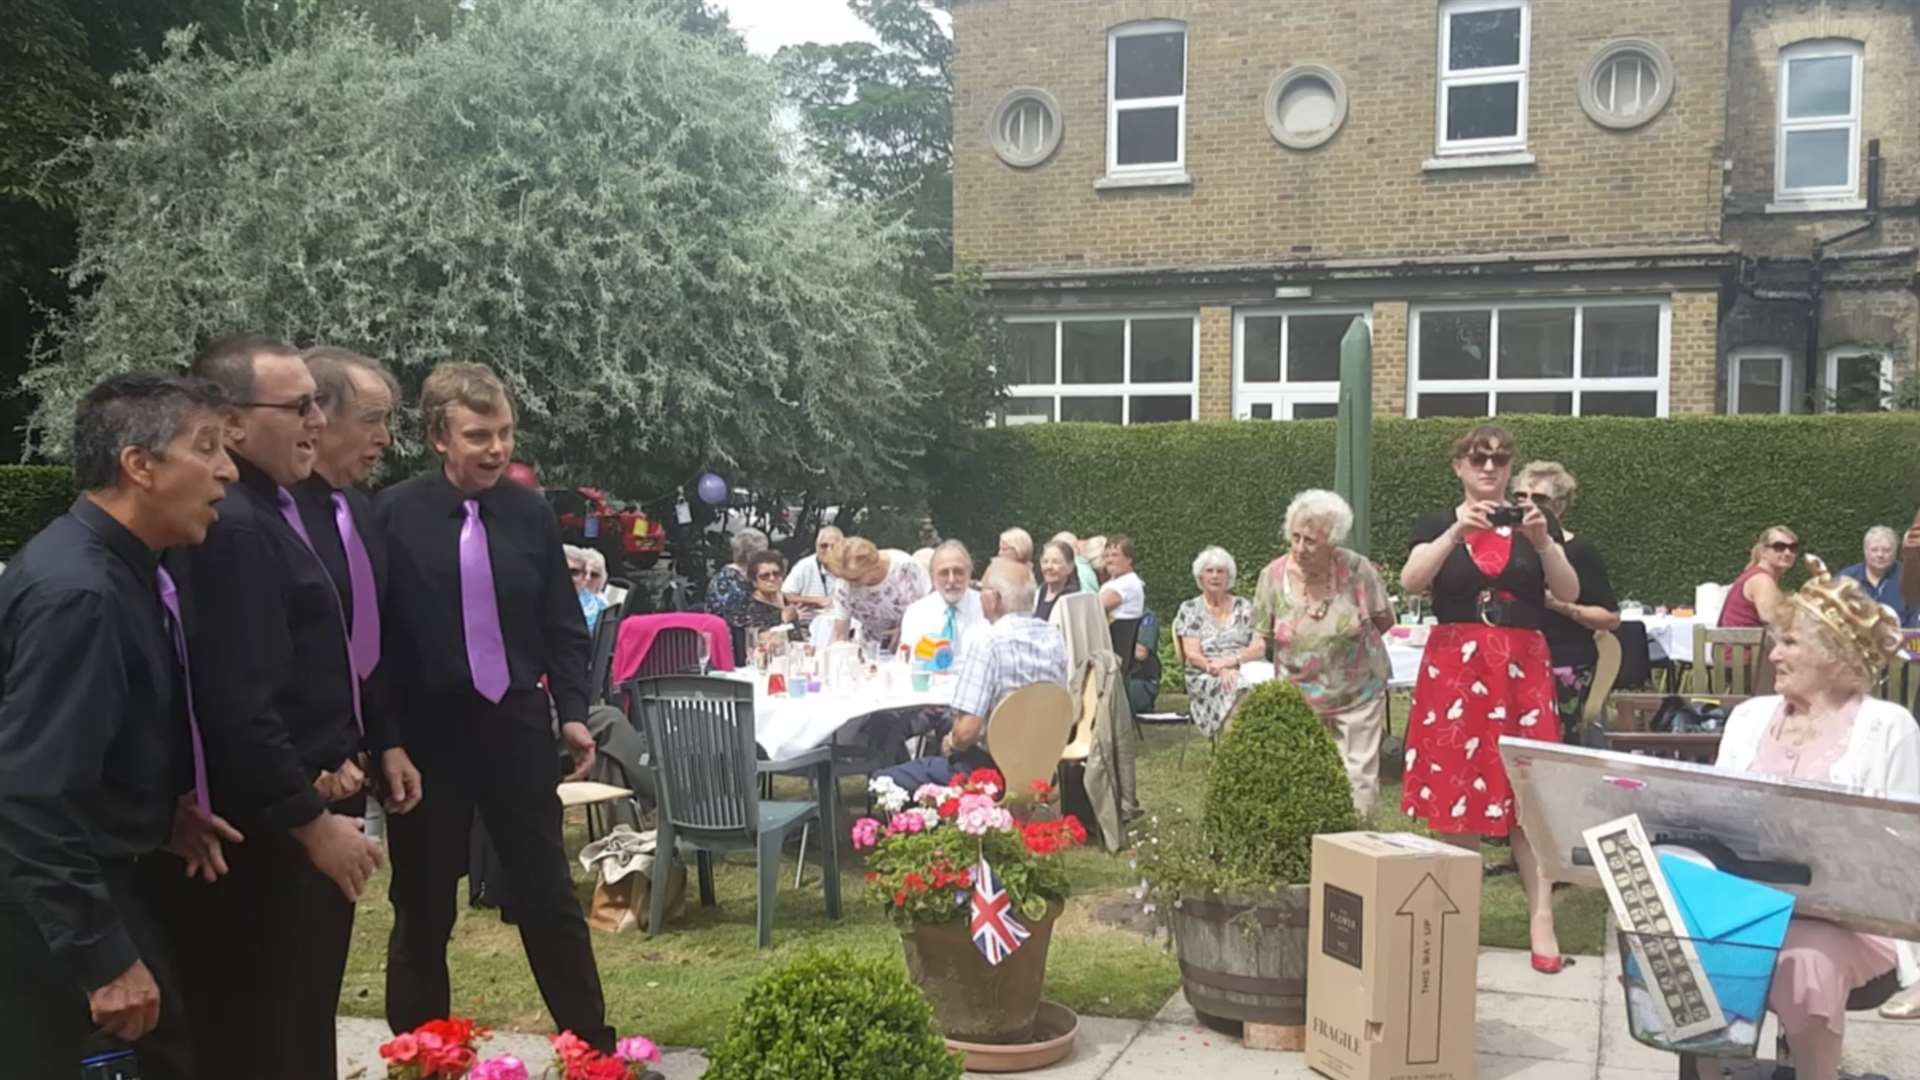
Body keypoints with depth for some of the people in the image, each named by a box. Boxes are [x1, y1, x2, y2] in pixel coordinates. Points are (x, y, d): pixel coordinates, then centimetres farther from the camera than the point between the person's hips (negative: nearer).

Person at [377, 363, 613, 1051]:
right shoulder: (394, 514, -9)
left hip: (516, 725, 2)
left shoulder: (531, 514, 0)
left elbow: (563, 626, 8)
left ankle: (594, 1048, 22)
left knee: (550, 899, 11)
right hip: (427, 732, -2)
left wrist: (572, 712, 2)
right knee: (422, 911, 11)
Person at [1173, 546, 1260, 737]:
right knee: (1241, 689, -37)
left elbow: (1259, 648, 5)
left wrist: (1230, 661, -14)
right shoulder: (1189, 610, 11)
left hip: (1245, 670, 2)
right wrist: (1220, 671, -19)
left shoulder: (1244, 607, 16)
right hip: (1205, 677, -2)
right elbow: (1193, 655, 0)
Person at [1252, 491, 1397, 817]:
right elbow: (1262, 637, 4)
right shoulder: (1273, 575, -10)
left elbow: (1384, 620, 1)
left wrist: (1348, 642, -1)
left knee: (1359, 777, 1)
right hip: (1299, 697, 1)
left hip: (1358, 695, -1)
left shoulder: (1357, 569, -14)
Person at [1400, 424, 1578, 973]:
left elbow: (1569, 593, 0)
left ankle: (1541, 920, -5)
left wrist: (1543, 541, -16)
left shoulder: (1531, 523, 11)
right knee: (1455, 789, 0)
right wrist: (1458, 531, -23)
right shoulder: (1437, 524, 7)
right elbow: (1411, 582, -11)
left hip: (1521, 668, 1)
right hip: (1454, 666, -1)